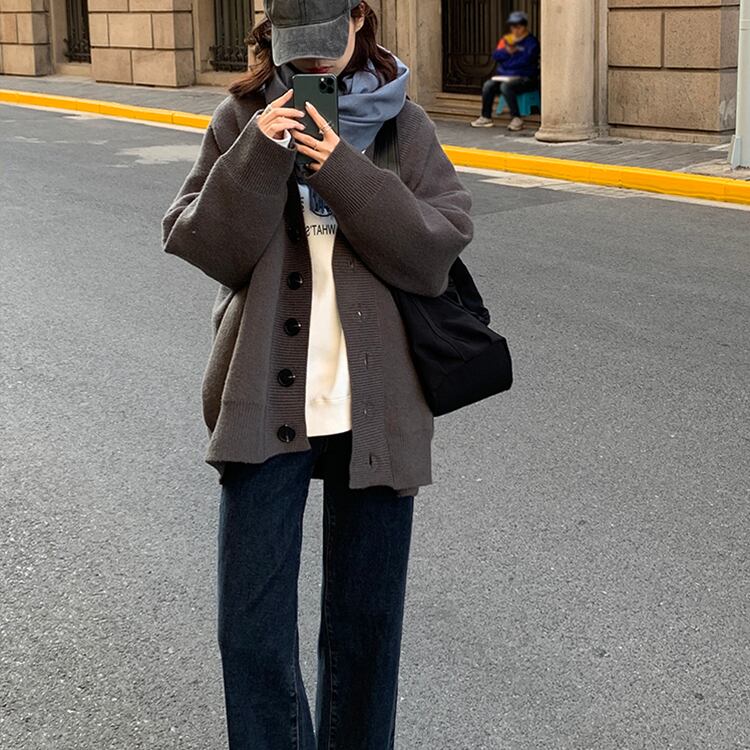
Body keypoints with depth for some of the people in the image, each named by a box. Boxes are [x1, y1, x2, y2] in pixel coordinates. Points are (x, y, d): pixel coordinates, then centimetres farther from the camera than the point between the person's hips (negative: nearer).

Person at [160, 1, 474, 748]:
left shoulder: (401, 125, 1)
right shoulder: (243, 119, 3)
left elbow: (440, 249, -8)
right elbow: (198, 244, -5)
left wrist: (345, 174, -17)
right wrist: (257, 156, -17)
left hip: (375, 403, 0)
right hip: (265, 400, 0)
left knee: (365, 620, 12)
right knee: (251, 626, 2)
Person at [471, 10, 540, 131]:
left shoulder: (531, 41, -3)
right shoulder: (506, 39, 16)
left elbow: (526, 60, -16)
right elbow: (495, 56, 4)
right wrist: (507, 51, -16)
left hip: (526, 79, -6)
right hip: (504, 76, 6)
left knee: (506, 86, -33)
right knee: (488, 85, -17)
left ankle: (516, 119, -30)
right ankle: (486, 117, -6)